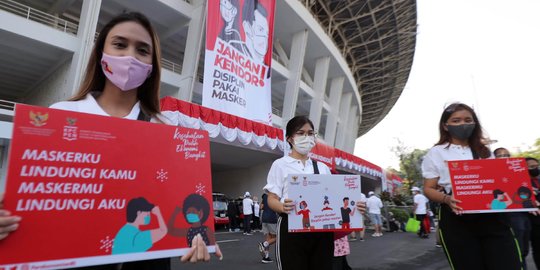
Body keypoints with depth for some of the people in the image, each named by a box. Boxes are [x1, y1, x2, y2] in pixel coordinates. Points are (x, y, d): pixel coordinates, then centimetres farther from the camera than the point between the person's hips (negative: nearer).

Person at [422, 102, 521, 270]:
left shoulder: (485, 151, 16)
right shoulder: (436, 153, 2)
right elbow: (428, 189, 0)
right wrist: (446, 199, -21)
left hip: (493, 216, 4)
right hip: (457, 220, -3)